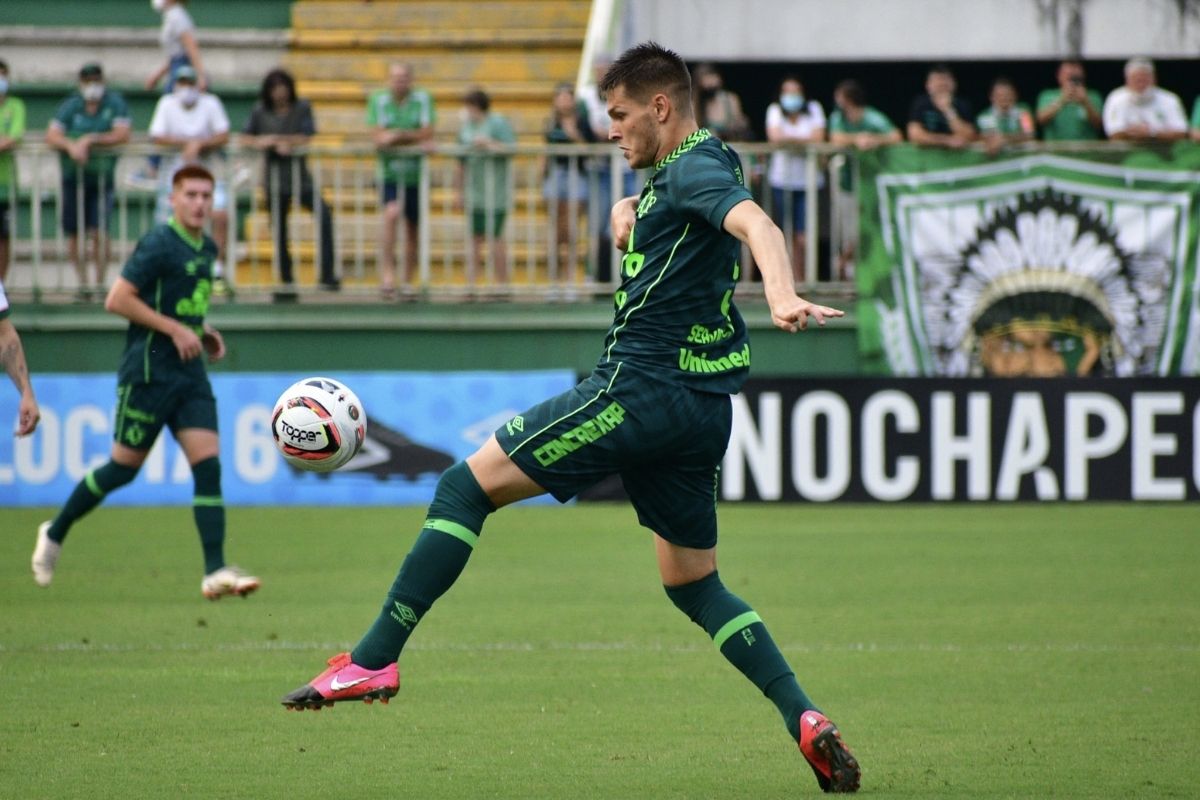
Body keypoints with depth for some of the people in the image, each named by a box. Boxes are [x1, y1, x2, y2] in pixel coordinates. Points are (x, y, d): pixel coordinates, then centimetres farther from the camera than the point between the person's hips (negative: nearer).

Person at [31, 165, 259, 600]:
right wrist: (175, 329, -18)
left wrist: (202, 332, 10)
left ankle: (215, 571, -12)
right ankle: (55, 533, 23)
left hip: (191, 375, 7)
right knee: (124, 468, 1)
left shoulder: (207, 249, 13)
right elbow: (117, 300, -17)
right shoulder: (158, 244, -12)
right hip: (148, 371, -7)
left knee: (208, 462, -7)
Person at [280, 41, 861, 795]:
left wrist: (783, 296, -50)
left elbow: (758, 224, -30)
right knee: (694, 584, 17)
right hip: (701, 409, 10)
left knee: (467, 485, -5)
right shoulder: (682, 174, 19)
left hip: (640, 390, -10)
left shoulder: (694, 169, -11)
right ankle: (807, 719, 1)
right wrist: (629, 210, 14)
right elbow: (645, 212, 39)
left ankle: (374, 660, -8)